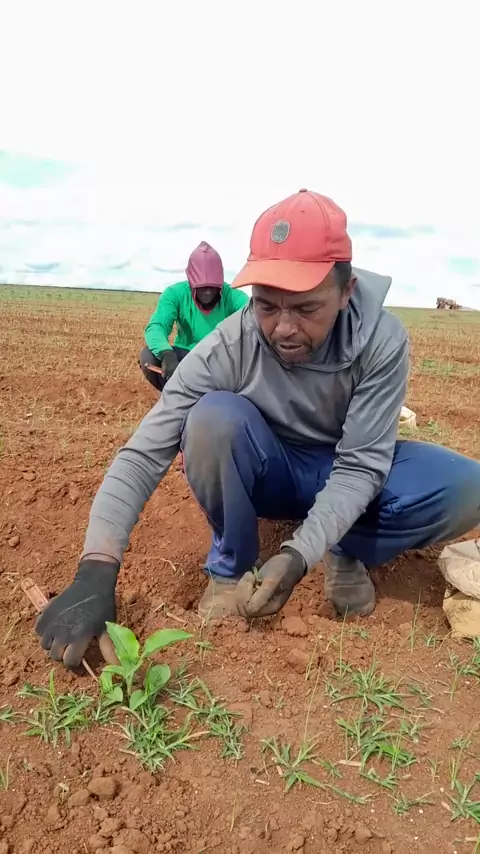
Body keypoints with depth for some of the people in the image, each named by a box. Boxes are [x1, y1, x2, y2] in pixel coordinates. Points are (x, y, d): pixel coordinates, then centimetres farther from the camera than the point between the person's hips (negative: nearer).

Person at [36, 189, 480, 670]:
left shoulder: (382, 340, -25)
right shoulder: (228, 348, -26)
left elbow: (361, 465, -23)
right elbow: (144, 453, -29)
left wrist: (299, 554, -39)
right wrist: (96, 570, -40)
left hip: (346, 478, 1)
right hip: (266, 475, 0)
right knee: (214, 416, -34)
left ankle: (347, 554, 0)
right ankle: (232, 565, -10)